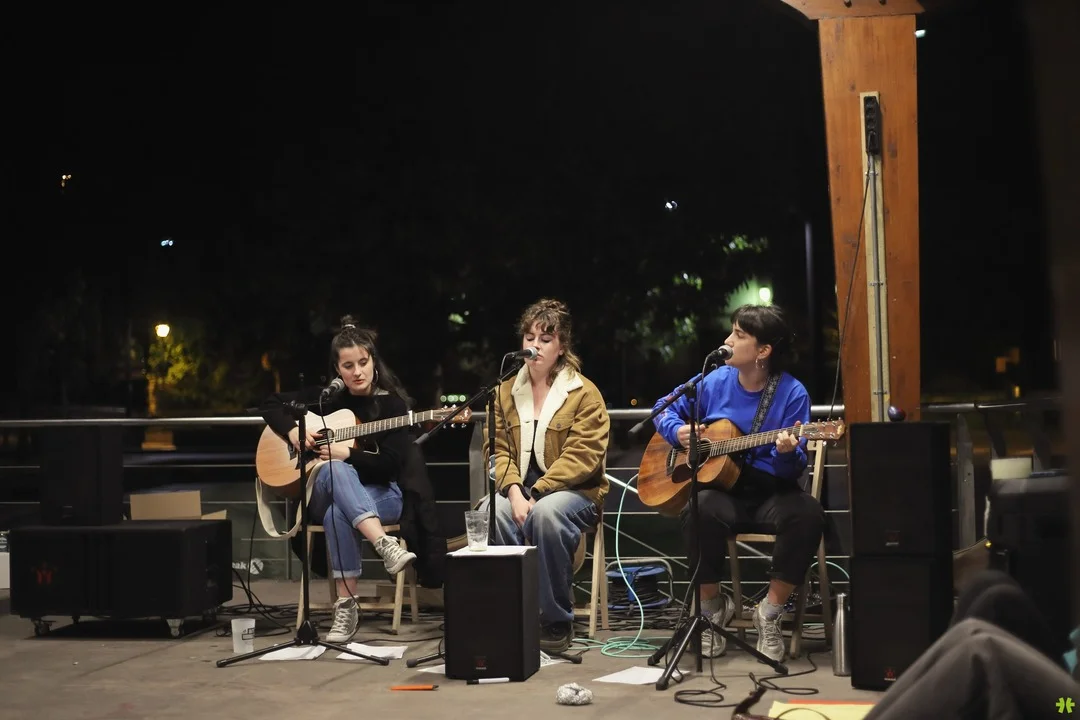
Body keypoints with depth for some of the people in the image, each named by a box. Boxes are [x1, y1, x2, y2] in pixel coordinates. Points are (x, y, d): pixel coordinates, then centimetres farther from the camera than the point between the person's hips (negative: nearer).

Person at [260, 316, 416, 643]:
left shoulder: (392, 403, -1)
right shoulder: (326, 397, 8)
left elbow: (391, 464, -10)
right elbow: (271, 404, 13)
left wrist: (349, 454, -22)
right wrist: (292, 431, -6)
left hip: (381, 495, -2)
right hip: (323, 493, 2)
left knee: (337, 511, -40)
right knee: (336, 471, -39)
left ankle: (346, 606, -41)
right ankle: (385, 545, -57)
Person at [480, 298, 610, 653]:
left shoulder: (584, 393, -3)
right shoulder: (506, 391, 12)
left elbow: (582, 456, -12)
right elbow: (498, 448, 5)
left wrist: (536, 494, -21)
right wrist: (514, 492, -14)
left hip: (572, 490, -3)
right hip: (518, 489, 3)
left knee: (546, 513, -38)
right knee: (490, 513, -31)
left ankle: (557, 621, -21)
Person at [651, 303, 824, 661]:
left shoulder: (792, 393, -5)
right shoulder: (715, 382, 3)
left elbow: (793, 469, -8)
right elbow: (665, 409, 18)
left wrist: (787, 454, -31)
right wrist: (677, 431, -3)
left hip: (770, 490, -1)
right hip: (719, 487, 1)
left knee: (808, 513, -33)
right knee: (700, 509, -35)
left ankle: (770, 611, -14)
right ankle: (711, 606, -10)